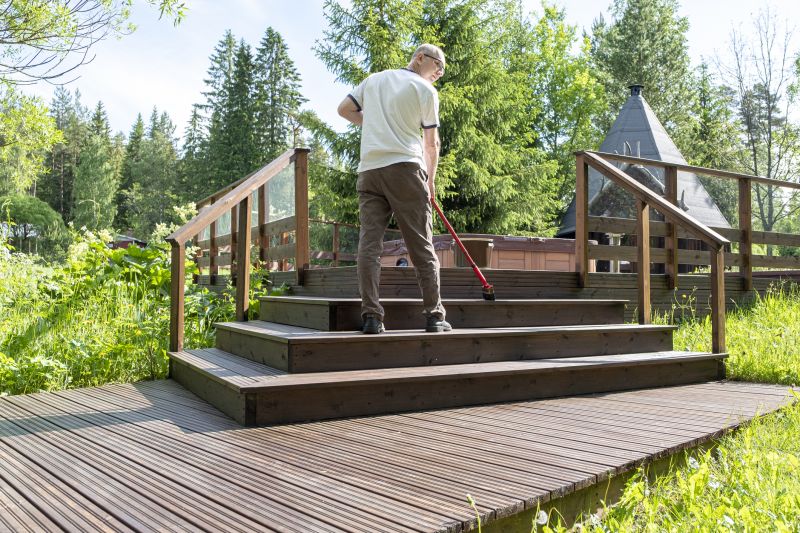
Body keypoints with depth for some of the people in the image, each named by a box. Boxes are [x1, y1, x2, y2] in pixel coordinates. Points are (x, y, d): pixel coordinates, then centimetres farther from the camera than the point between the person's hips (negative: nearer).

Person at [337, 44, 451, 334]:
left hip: (369, 168, 4)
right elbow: (431, 144, 7)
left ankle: (371, 316, -8)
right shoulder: (425, 90, 7)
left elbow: (344, 109, 24)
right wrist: (431, 181, 19)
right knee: (422, 245, 1)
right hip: (406, 167, -3)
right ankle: (434, 316, 2)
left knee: (369, 242, -2)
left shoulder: (374, 79, 20)